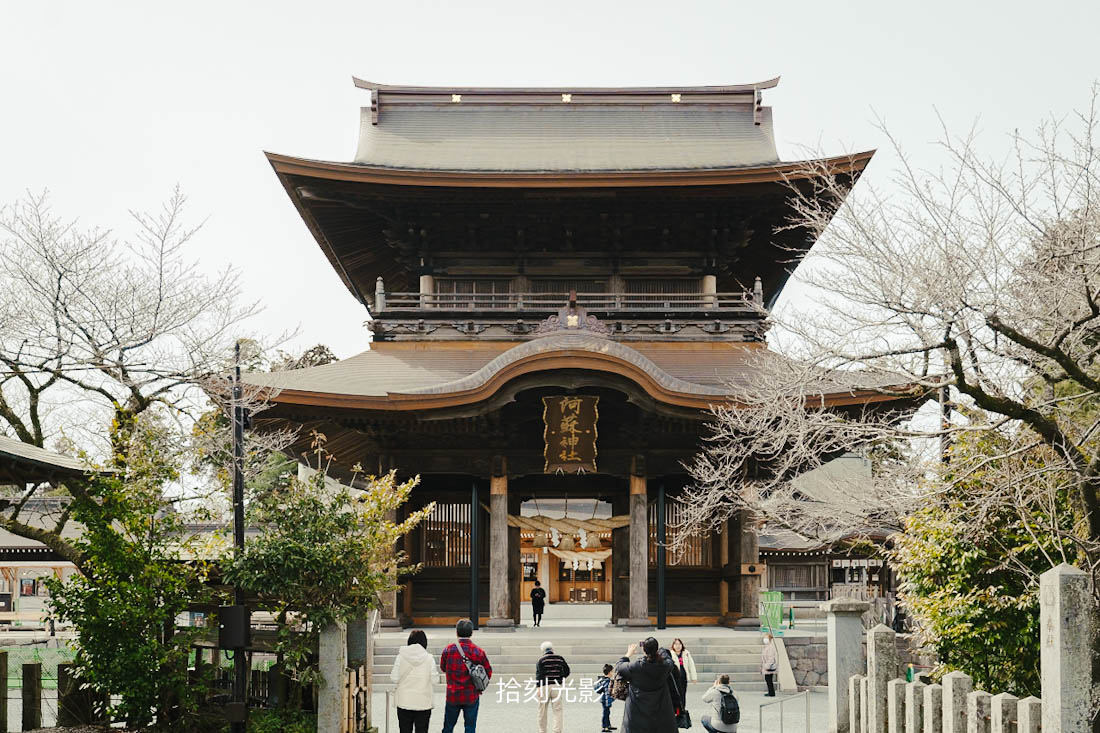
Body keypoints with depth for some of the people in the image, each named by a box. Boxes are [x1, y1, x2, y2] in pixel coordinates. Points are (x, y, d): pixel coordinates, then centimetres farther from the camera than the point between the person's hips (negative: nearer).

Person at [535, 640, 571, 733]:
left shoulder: (541, 660, -3)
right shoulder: (560, 658, 7)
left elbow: (539, 674, -10)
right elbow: (566, 671, 10)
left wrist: (538, 687, -12)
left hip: (544, 686, -2)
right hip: (557, 686, 2)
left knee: (542, 711, 7)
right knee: (557, 710, 2)